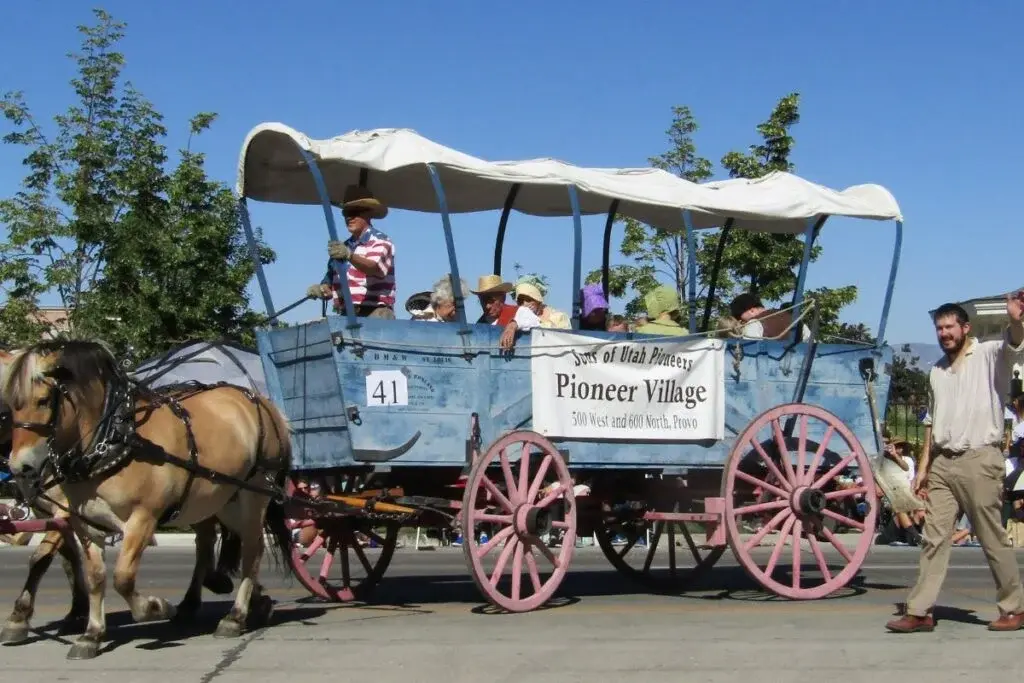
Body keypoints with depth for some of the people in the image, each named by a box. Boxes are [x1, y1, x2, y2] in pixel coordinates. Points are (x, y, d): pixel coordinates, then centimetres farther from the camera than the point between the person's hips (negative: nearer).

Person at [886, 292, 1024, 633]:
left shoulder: (989, 355, -3)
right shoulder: (937, 370, 16)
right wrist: (923, 466, 13)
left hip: (979, 460, -6)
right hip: (942, 463, 6)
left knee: (993, 540, 2)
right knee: (933, 538, 5)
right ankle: (920, 611, 7)